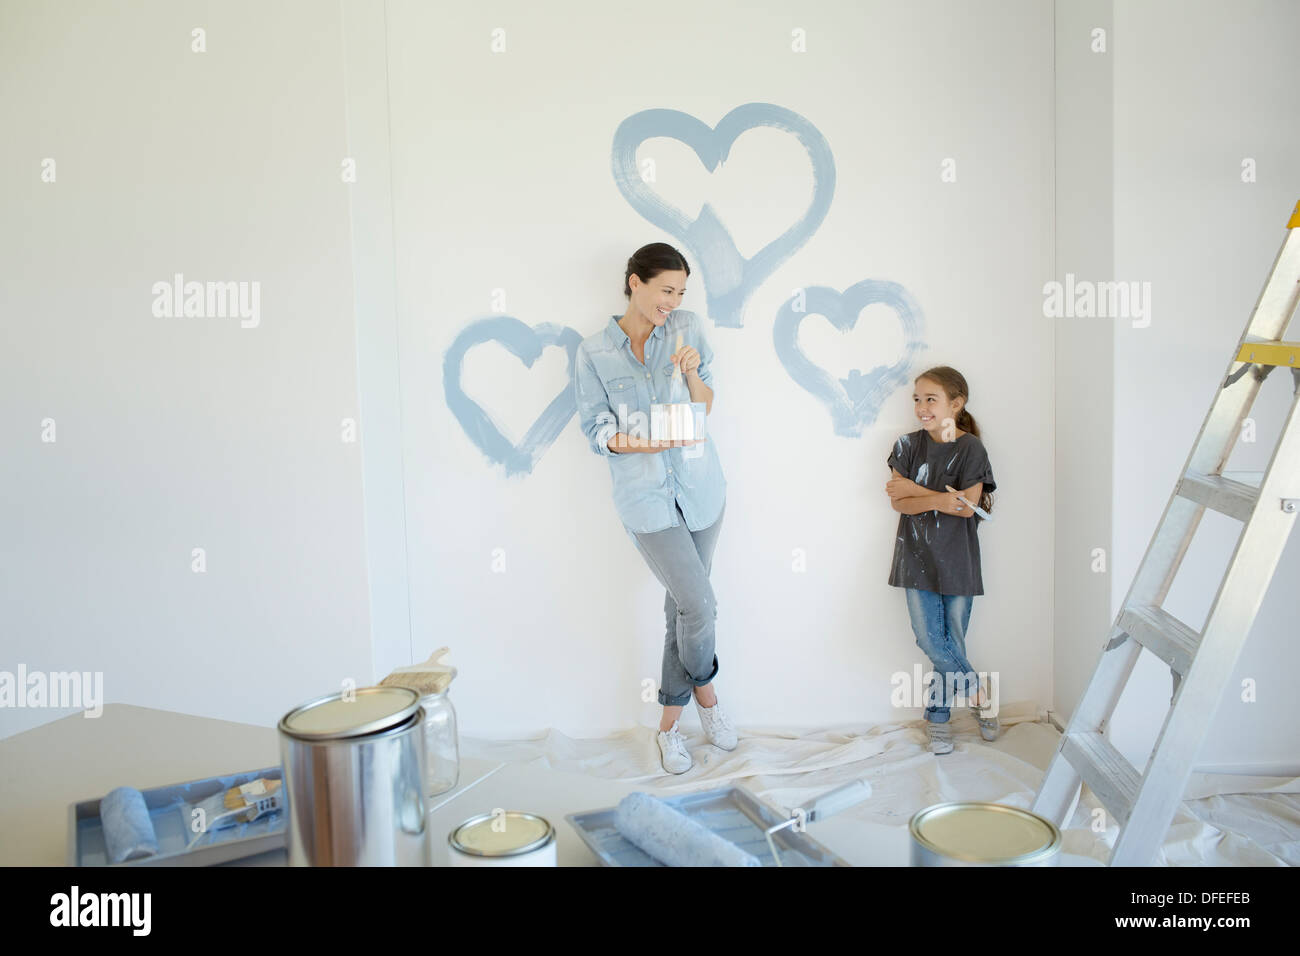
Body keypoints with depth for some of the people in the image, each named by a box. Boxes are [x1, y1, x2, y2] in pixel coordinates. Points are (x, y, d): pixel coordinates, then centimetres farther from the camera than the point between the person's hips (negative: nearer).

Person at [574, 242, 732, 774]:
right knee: (699, 604, -11)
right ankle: (704, 690, 21)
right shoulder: (594, 353, -2)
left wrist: (691, 370, -13)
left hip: (698, 486, 3)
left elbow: (704, 408, 6)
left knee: (682, 607, 9)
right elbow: (596, 431, -2)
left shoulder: (687, 329, 4)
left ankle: (669, 723, 24)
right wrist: (644, 443, -18)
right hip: (645, 496, -3)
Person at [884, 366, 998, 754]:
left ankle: (937, 715, 20)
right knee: (931, 641, -4)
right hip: (918, 557, 2)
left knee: (952, 642, 4)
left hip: (957, 558, -2)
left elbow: (968, 506, -15)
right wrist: (941, 499, -22)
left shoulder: (970, 449, -5)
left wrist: (914, 490, -13)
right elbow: (898, 503, -6)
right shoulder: (908, 445, 3)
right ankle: (979, 694, 16)